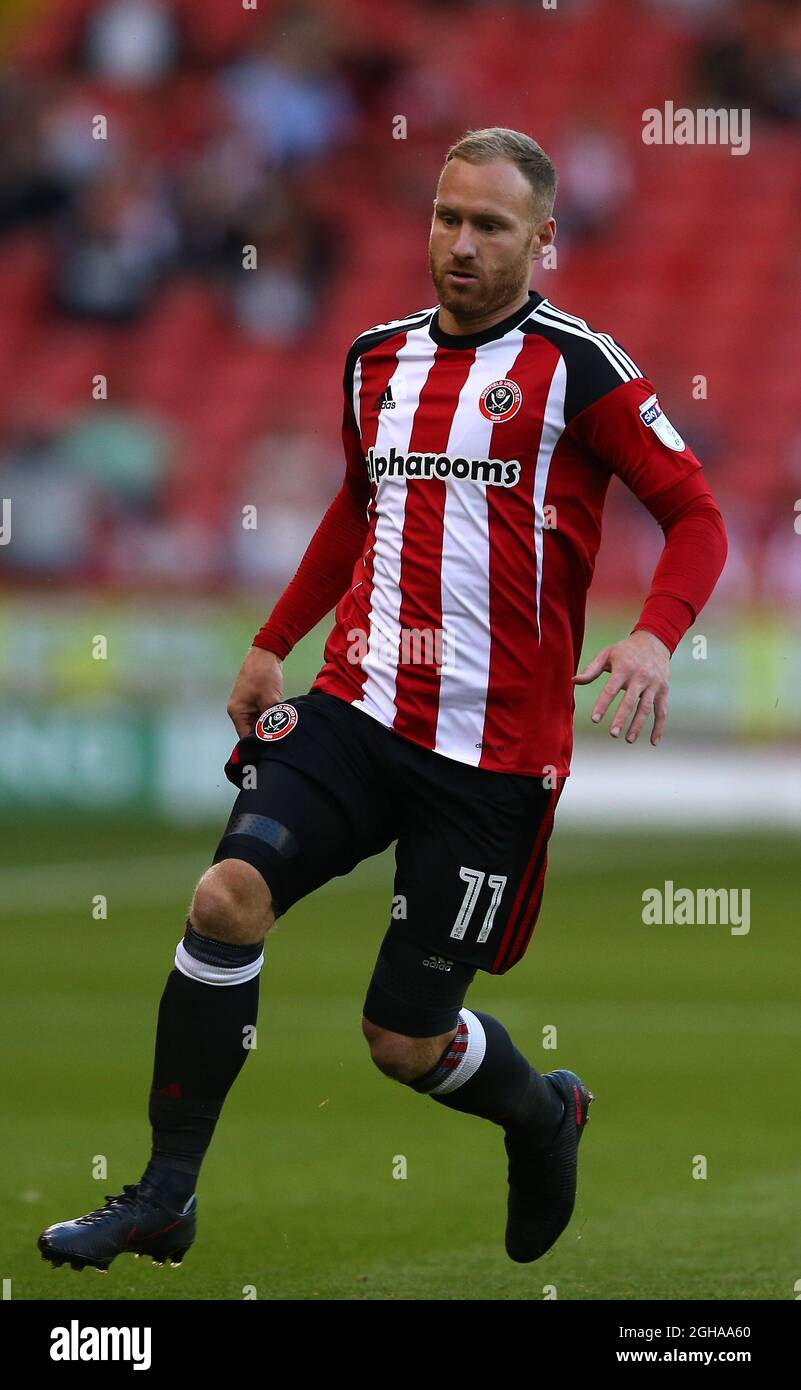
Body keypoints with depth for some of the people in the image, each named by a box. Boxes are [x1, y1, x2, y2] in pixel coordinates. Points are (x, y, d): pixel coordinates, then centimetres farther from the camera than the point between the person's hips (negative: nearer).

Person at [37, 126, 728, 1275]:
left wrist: (655, 636, -22)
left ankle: (545, 1115, 34)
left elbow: (697, 514, -4)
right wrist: (272, 644, 29)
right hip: (357, 708, 4)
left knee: (406, 1040, -1)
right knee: (228, 896, -20)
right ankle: (164, 1196, -11)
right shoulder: (378, 357, 11)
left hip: (495, 751, -4)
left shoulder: (578, 367, -5)